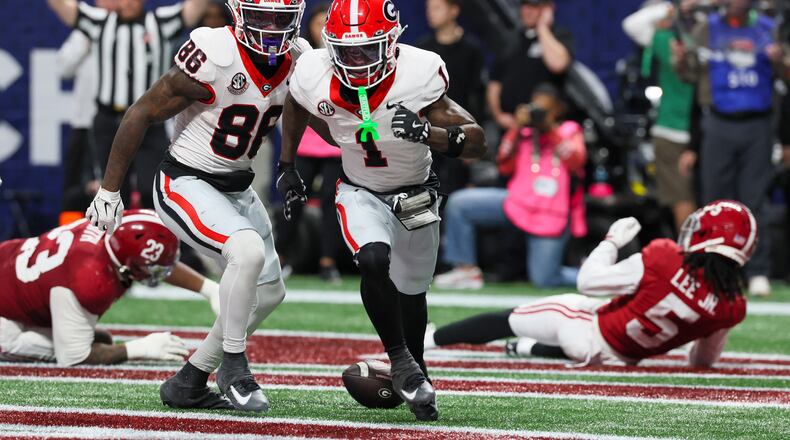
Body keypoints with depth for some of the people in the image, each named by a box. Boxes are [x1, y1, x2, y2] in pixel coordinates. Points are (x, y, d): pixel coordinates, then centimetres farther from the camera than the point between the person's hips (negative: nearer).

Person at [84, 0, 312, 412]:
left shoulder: (297, 59, -5)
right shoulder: (212, 58, -25)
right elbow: (142, 114, -16)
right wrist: (109, 189, -12)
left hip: (236, 187, 8)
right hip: (186, 184, -8)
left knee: (269, 292, 12)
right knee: (248, 251, -30)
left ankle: (188, 382, 22)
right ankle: (233, 365, -13)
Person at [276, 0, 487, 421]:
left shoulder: (417, 77, -33)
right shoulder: (316, 79, -24)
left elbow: (476, 142, -32)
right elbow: (294, 106, 3)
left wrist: (428, 133, -49)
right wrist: (286, 165, 8)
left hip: (415, 194, 0)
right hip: (360, 193, 0)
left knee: (411, 292, 16)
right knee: (374, 261, -29)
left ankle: (415, 366, 44)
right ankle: (401, 361, -11)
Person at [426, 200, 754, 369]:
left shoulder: (663, 261, -30)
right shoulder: (732, 307, -20)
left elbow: (589, 281, -18)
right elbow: (703, 362, 0)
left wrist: (612, 241, -3)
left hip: (591, 331, -3)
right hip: (625, 357, 3)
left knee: (507, 320, 17)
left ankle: (423, 339, 29)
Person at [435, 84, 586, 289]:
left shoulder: (570, 131, 1)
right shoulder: (525, 133, 5)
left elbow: (576, 162, -17)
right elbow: (505, 167, -2)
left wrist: (551, 129, -22)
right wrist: (516, 131, -11)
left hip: (552, 216, -4)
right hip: (518, 201, 4)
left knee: (544, 280, -10)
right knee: (458, 203, -11)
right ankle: (467, 270, -3)